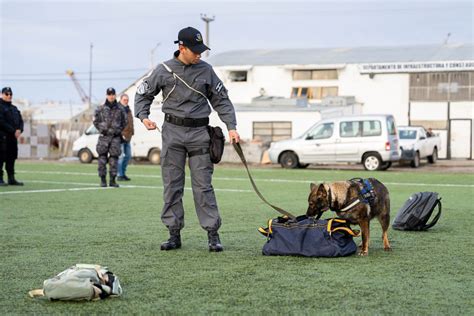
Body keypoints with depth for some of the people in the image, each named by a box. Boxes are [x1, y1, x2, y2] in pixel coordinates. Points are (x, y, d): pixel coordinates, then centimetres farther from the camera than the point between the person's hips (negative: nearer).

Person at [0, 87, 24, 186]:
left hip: (13, 137, 8)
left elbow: (20, 120, 16)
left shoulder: (14, 108, 22)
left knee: (12, 158, 9)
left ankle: (11, 179, 14)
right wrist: (13, 131, -16)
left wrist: (19, 130, -5)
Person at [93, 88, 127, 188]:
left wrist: (119, 130, 8)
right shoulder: (101, 108, 2)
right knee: (102, 158, -2)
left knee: (114, 158, 0)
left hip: (116, 137, 1)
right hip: (104, 136, -1)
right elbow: (95, 120, 11)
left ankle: (112, 180, 6)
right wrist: (101, 129, 4)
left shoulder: (120, 109, 5)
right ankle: (103, 180, 5)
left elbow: (124, 121, 17)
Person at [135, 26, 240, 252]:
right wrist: (143, 116, -6)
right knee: (172, 185, 2)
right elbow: (143, 94, 11)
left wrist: (231, 127, 1)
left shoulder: (206, 70, 5)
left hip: (199, 132, 0)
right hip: (173, 132, 0)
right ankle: (174, 234, 8)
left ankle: (212, 234, -1)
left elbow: (221, 100, 10)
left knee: (203, 185, -2)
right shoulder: (164, 70, 1)